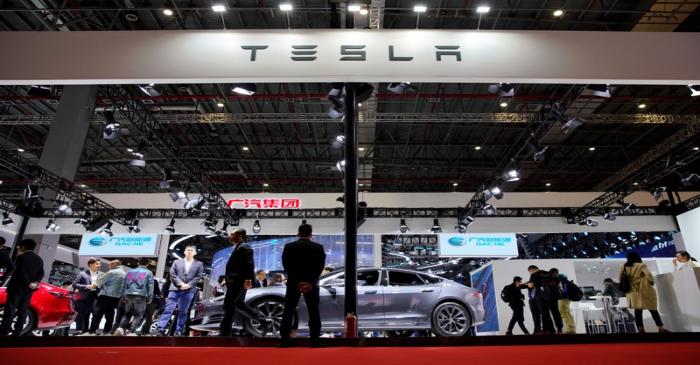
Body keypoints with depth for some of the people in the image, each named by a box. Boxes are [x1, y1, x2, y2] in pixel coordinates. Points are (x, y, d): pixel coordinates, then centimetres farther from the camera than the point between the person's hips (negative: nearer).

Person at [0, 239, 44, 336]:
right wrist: (35, 283, -4)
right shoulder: (39, 260, 13)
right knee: (23, 309, 8)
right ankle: (17, 331, 9)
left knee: (10, 308, -2)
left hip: (18, 286, -6)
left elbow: (21, 272, -17)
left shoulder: (21, 257, -7)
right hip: (29, 289, 6)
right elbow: (41, 273, 4)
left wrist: (28, 284, -13)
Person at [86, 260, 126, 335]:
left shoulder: (112, 272, -9)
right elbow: (123, 286, 12)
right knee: (109, 315, 12)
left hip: (106, 296, -7)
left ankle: (92, 331, -1)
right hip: (117, 297, 7)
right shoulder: (125, 274, 13)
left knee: (97, 315, 0)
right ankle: (106, 331, 11)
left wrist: (99, 286, 19)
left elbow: (100, 281, -2)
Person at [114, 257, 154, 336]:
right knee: (138, 315, 3)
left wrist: (123, 296, 21)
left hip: (128, 295, 4)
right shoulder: (148, 273, 6)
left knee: (127, 313, 17)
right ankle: (131, 332, -7)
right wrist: (150, 298, 2)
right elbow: (150, 286, -1)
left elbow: (124, 285, 18)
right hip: (141, 296, -4)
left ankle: (121, 328, -2)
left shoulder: (130, 272, 19)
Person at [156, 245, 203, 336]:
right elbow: (172, 274, 4)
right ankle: (160, 329, -4)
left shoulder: (199, 264, 12)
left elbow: (198, 277, 3)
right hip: (175, 289, 0)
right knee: (168, 309, -6)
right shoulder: (177, 262, 15)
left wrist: (188, 285, -10)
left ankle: (178, 331, 9)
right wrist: (180, 284, -10)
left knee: (183, 311, 3)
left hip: (189, 290, 0)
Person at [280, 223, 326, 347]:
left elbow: (286, 266, -5)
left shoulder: (289, 247, 1)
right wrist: (311, 282, -10)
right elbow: (320, 266, -6)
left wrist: (297, 281, -8)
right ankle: (314, 341, 4)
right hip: (312, 284, 0)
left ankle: (285, 341, 6)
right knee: (314, 313, 7)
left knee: (288, 312, 8)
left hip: (293, 284, 0)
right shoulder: (319, 247, 1)